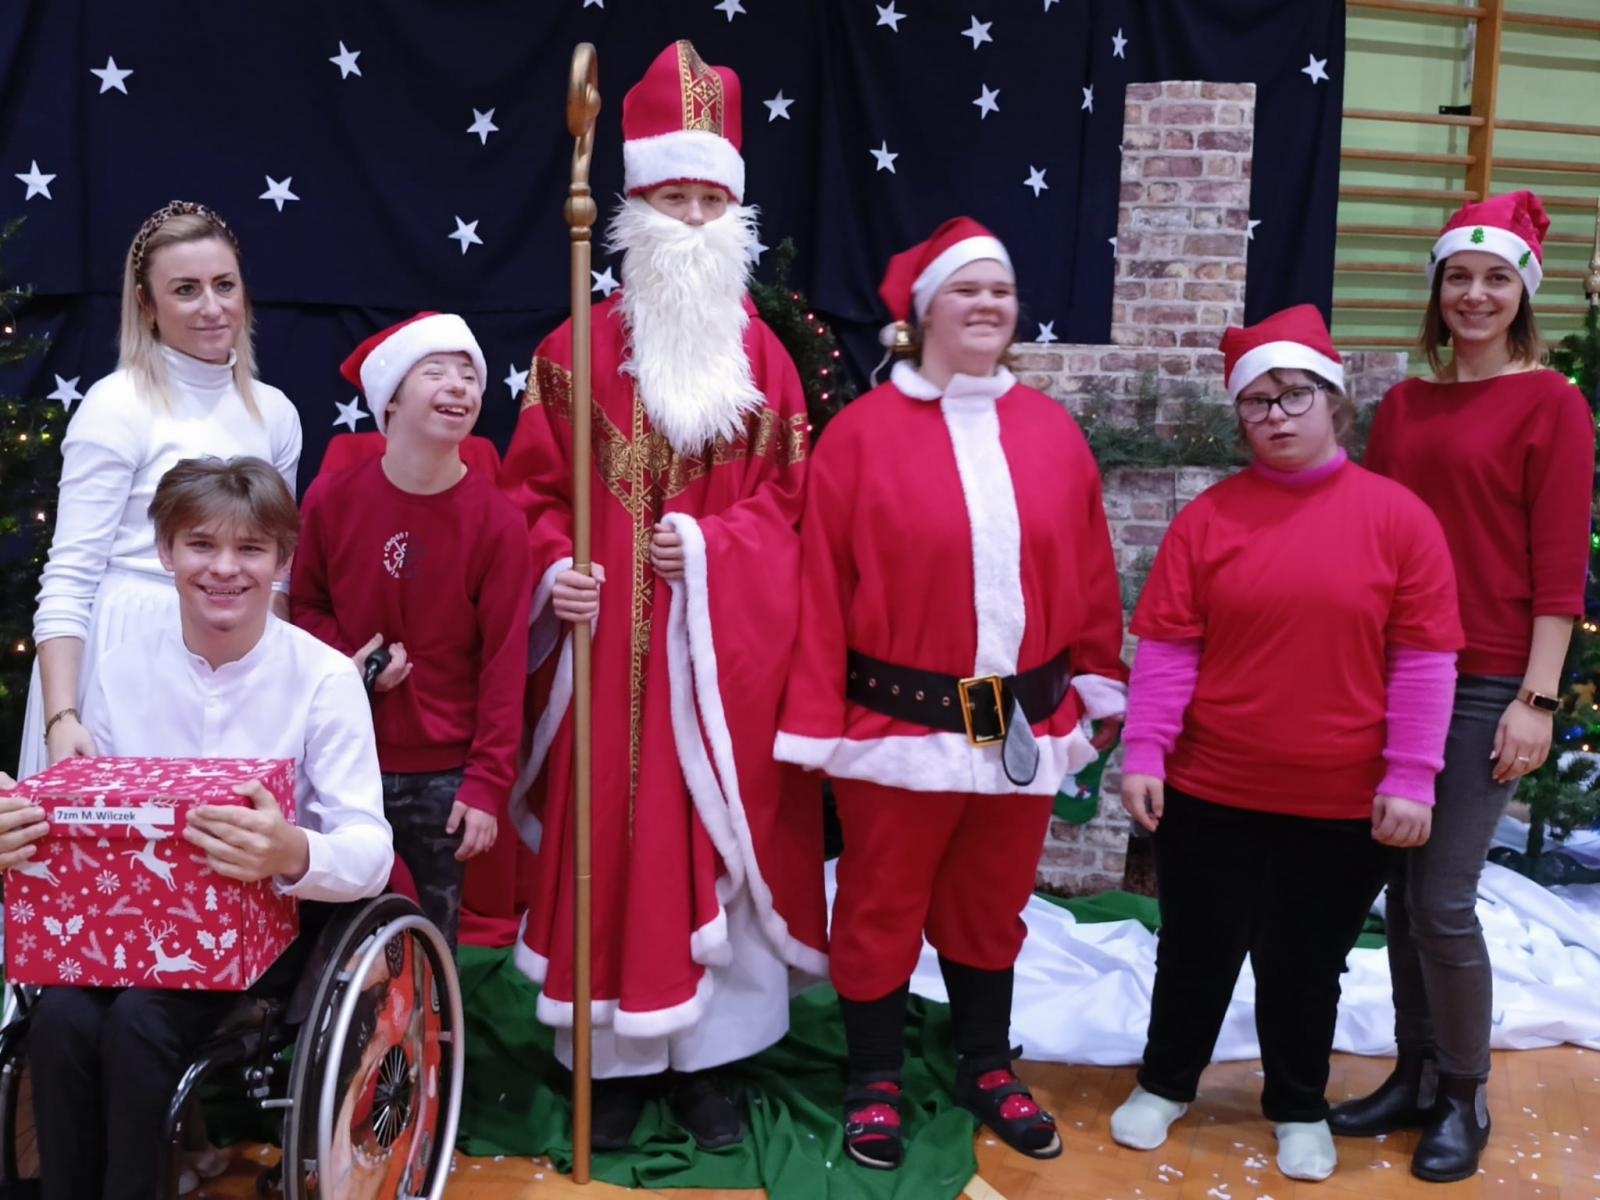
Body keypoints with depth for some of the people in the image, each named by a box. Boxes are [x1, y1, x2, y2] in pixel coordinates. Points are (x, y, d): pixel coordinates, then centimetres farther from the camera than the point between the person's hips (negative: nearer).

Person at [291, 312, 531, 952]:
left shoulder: (497, 520, -9)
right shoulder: (332, 497, -4)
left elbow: (504, 663, -7)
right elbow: (305, 605, 11)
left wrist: (489, 783, -9)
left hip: (443, 773, -1)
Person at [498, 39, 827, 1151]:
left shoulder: (763, 356, 7)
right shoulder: (578, 350, 2)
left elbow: (787, 495, 5)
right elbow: (534, 490, 2)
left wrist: (713, 548, -11)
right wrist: (555, 567, -16)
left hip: (726, 655, 2)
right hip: (609, 650, -1)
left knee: (719, 842, 7)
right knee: (613, 843, 4)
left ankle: (706, 1055, 22)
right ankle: (619, 1058, 20)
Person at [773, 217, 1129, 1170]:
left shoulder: (1052, 431, 4)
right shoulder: (863, 432, -8)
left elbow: (1091, 576, 8)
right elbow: (823, 589, -9)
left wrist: (1101, 687, 10)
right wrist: (816, 724, -9)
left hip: (1025, 722, 4)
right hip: (900, 721, -3)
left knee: (992, 905, 19)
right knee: (882, 909, 11)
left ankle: (987, 1069, 38)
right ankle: (875, 1083, 30)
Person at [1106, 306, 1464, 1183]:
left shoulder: (1398, 517, -5)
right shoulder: (1208, 516, -3)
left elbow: (1424, 659, -5)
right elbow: (1167, 648, -4)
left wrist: (1410, 778, -8)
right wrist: (1143, 754, -9)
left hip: (1343, 803, 0)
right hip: (1210, 792, 1)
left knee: (1305, 965, 15)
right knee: (1197, 953, 15)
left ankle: (1299, 1111, 37)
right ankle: (1165, 1085, 37)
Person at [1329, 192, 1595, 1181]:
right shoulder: (1404, 405, 12)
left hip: (1486, 685, -5)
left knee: (1444, 901, -4)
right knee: (1401, 889, 10)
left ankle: (1466, 1098, 17)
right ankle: (1416, 1078, 26)